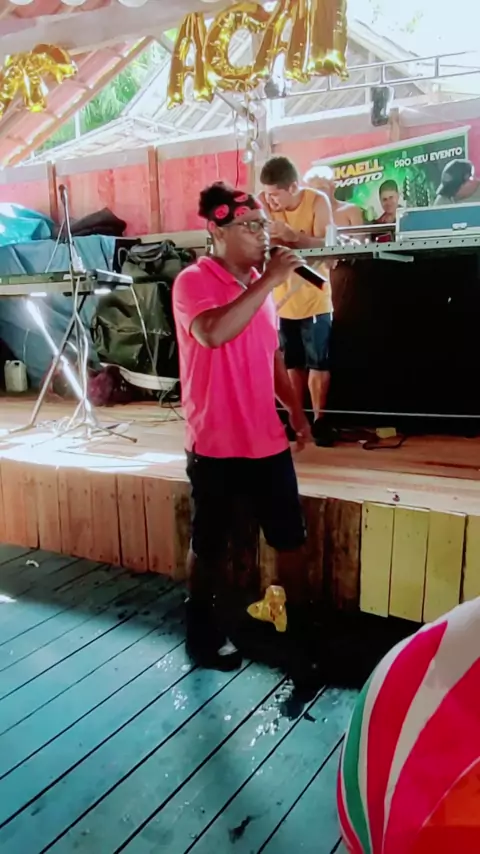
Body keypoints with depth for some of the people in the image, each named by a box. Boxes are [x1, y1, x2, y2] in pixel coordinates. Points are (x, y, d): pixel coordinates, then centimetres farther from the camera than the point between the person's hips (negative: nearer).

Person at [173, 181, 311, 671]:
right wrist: (268, 282, -25)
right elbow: (213, 333, -32)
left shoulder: (259, 284, 11)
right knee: (209, 544, 10)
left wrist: (294, 409, 14)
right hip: (216, 445, -6)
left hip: (268, 439, 7)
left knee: (289, 537, 14)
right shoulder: (193, 281, -10)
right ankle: (203, 631, 30)